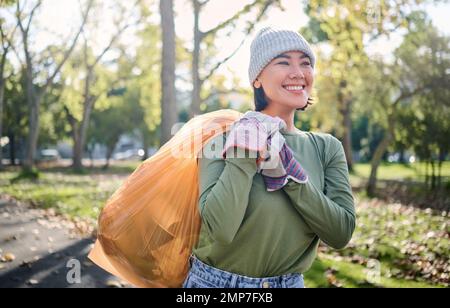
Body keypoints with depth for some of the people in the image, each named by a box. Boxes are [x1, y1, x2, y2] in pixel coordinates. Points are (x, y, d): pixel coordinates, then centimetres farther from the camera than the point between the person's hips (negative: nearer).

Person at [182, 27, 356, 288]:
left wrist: (289, 171, -19)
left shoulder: (327, 148, -2)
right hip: (216, 281, -3)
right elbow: (220, 229, -25)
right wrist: (245, 152, -23)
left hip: (290, 282, 3)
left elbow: (341, 233, -12)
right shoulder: (224, 139, -12)